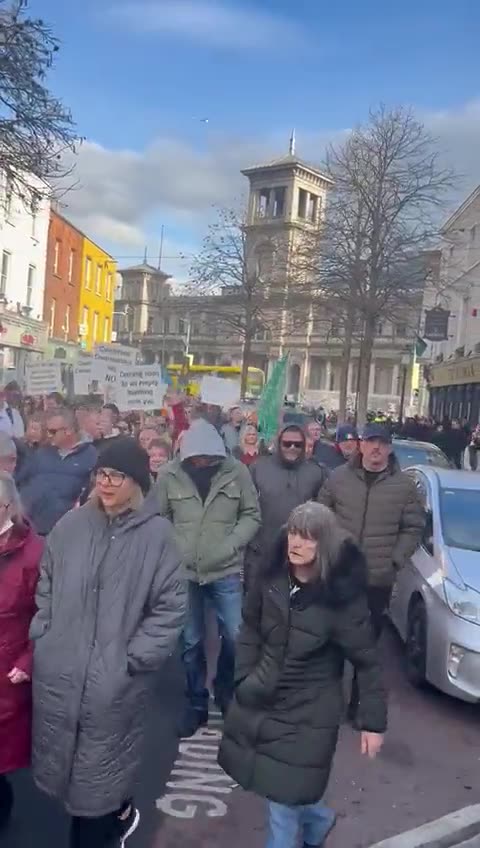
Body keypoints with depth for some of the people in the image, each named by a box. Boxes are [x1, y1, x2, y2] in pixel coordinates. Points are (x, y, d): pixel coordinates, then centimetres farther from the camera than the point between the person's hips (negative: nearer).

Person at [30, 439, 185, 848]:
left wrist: (133, 658, -11)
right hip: (58, 673, 4)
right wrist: (43, 637, 3)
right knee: (64, 764, 19)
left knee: (97, 773, 10)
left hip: (114, 682, -4)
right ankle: (119, 813, 46)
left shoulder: (157, 533, -10)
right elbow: (46, 586, 11)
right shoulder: (71, 525, 0)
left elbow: (171, 605, -8)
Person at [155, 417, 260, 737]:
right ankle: (196, 704, 32)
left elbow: (251, 516, -2)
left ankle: (228, 696, 34)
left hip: (226, 571, 0)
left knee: (234, 638, 7)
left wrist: (231, 545, -12)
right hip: (184, 570, 0)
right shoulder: (170, 474, -7)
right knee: (191, 642, 13)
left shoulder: (237, 472, -8)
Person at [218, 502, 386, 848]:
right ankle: (319, 819, 47)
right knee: (284, 790, 18)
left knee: (285, 797, 4)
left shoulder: (343, 597, -20)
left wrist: (373, 721, -9)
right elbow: (250, 628, 7)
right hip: (259, 700, 5)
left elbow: (367, 662, -12)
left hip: (308, 713, -5)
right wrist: (244, 676, 1)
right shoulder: (271, 579, -8)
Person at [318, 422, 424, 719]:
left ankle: (359, 702, 28)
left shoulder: (405, 485, -2)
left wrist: (395, 560, -7)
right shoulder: (339, 477, -1)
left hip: (379, 580, 0)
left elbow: (414, 528, 1)